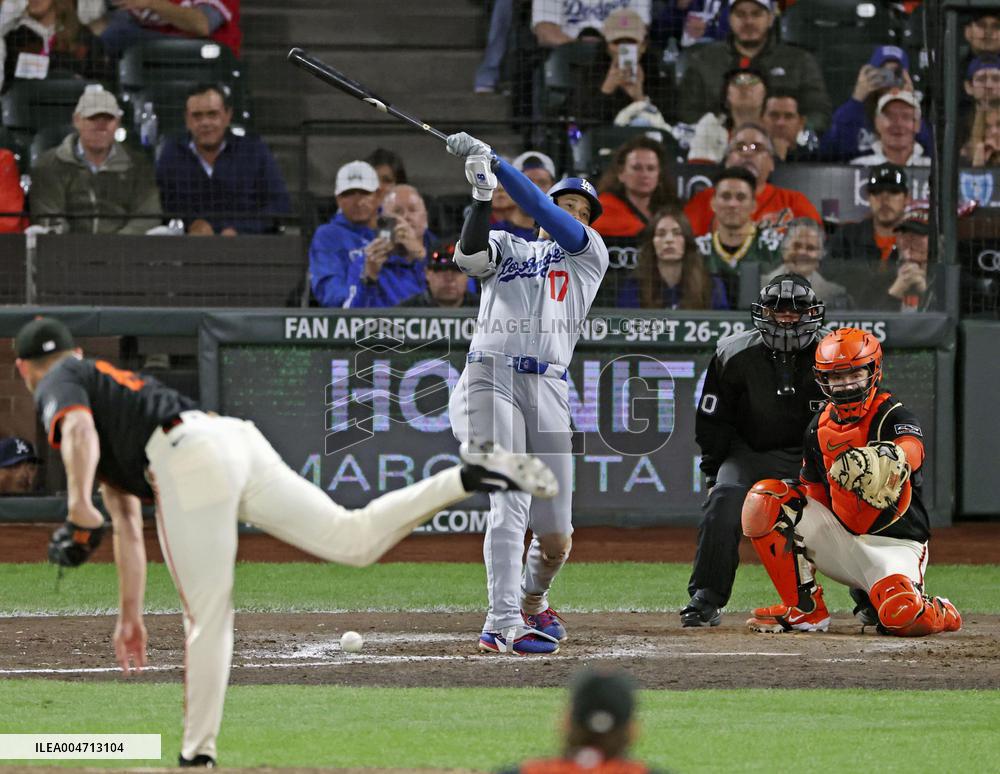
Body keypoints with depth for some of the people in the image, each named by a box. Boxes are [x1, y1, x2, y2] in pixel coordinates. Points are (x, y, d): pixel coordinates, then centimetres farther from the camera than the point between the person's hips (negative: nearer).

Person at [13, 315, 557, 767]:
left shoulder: (59, 384, 17)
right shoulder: (112, 380, 41)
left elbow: (80, 429, -11)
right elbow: (128, 524, 44)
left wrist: (79, 510, -23)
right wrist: (129, 617, 45)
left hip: (188, 457, -7)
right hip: (237, 439, 7)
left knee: (207, 616, -5)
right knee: (354, 539, -2)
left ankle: (198, 754, -2)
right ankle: (467, 477, -13)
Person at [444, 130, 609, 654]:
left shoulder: (590, 254, 18)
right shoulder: (506, 247, 18)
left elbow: (547, 219, 1)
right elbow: (469, 255, -5)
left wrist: (496, 165, -7)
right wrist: (483, 193, -16)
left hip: (548, 389, 2)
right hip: (490, 378, -2)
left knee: (555, 537, 2)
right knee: (510, 504, -18)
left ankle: (532, 602, 33)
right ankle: (503, 625, -23)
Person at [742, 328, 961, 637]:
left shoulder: (894, 417, -12)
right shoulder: (819, 428, 8)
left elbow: (912, 453, -36)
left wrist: (888, 458, -59)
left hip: (894, 546, -5)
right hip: (841, 539, 5)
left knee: (903, 616, -35)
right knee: (764, 499, -13)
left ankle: (940, 613, 9)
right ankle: (805, 610, -5)